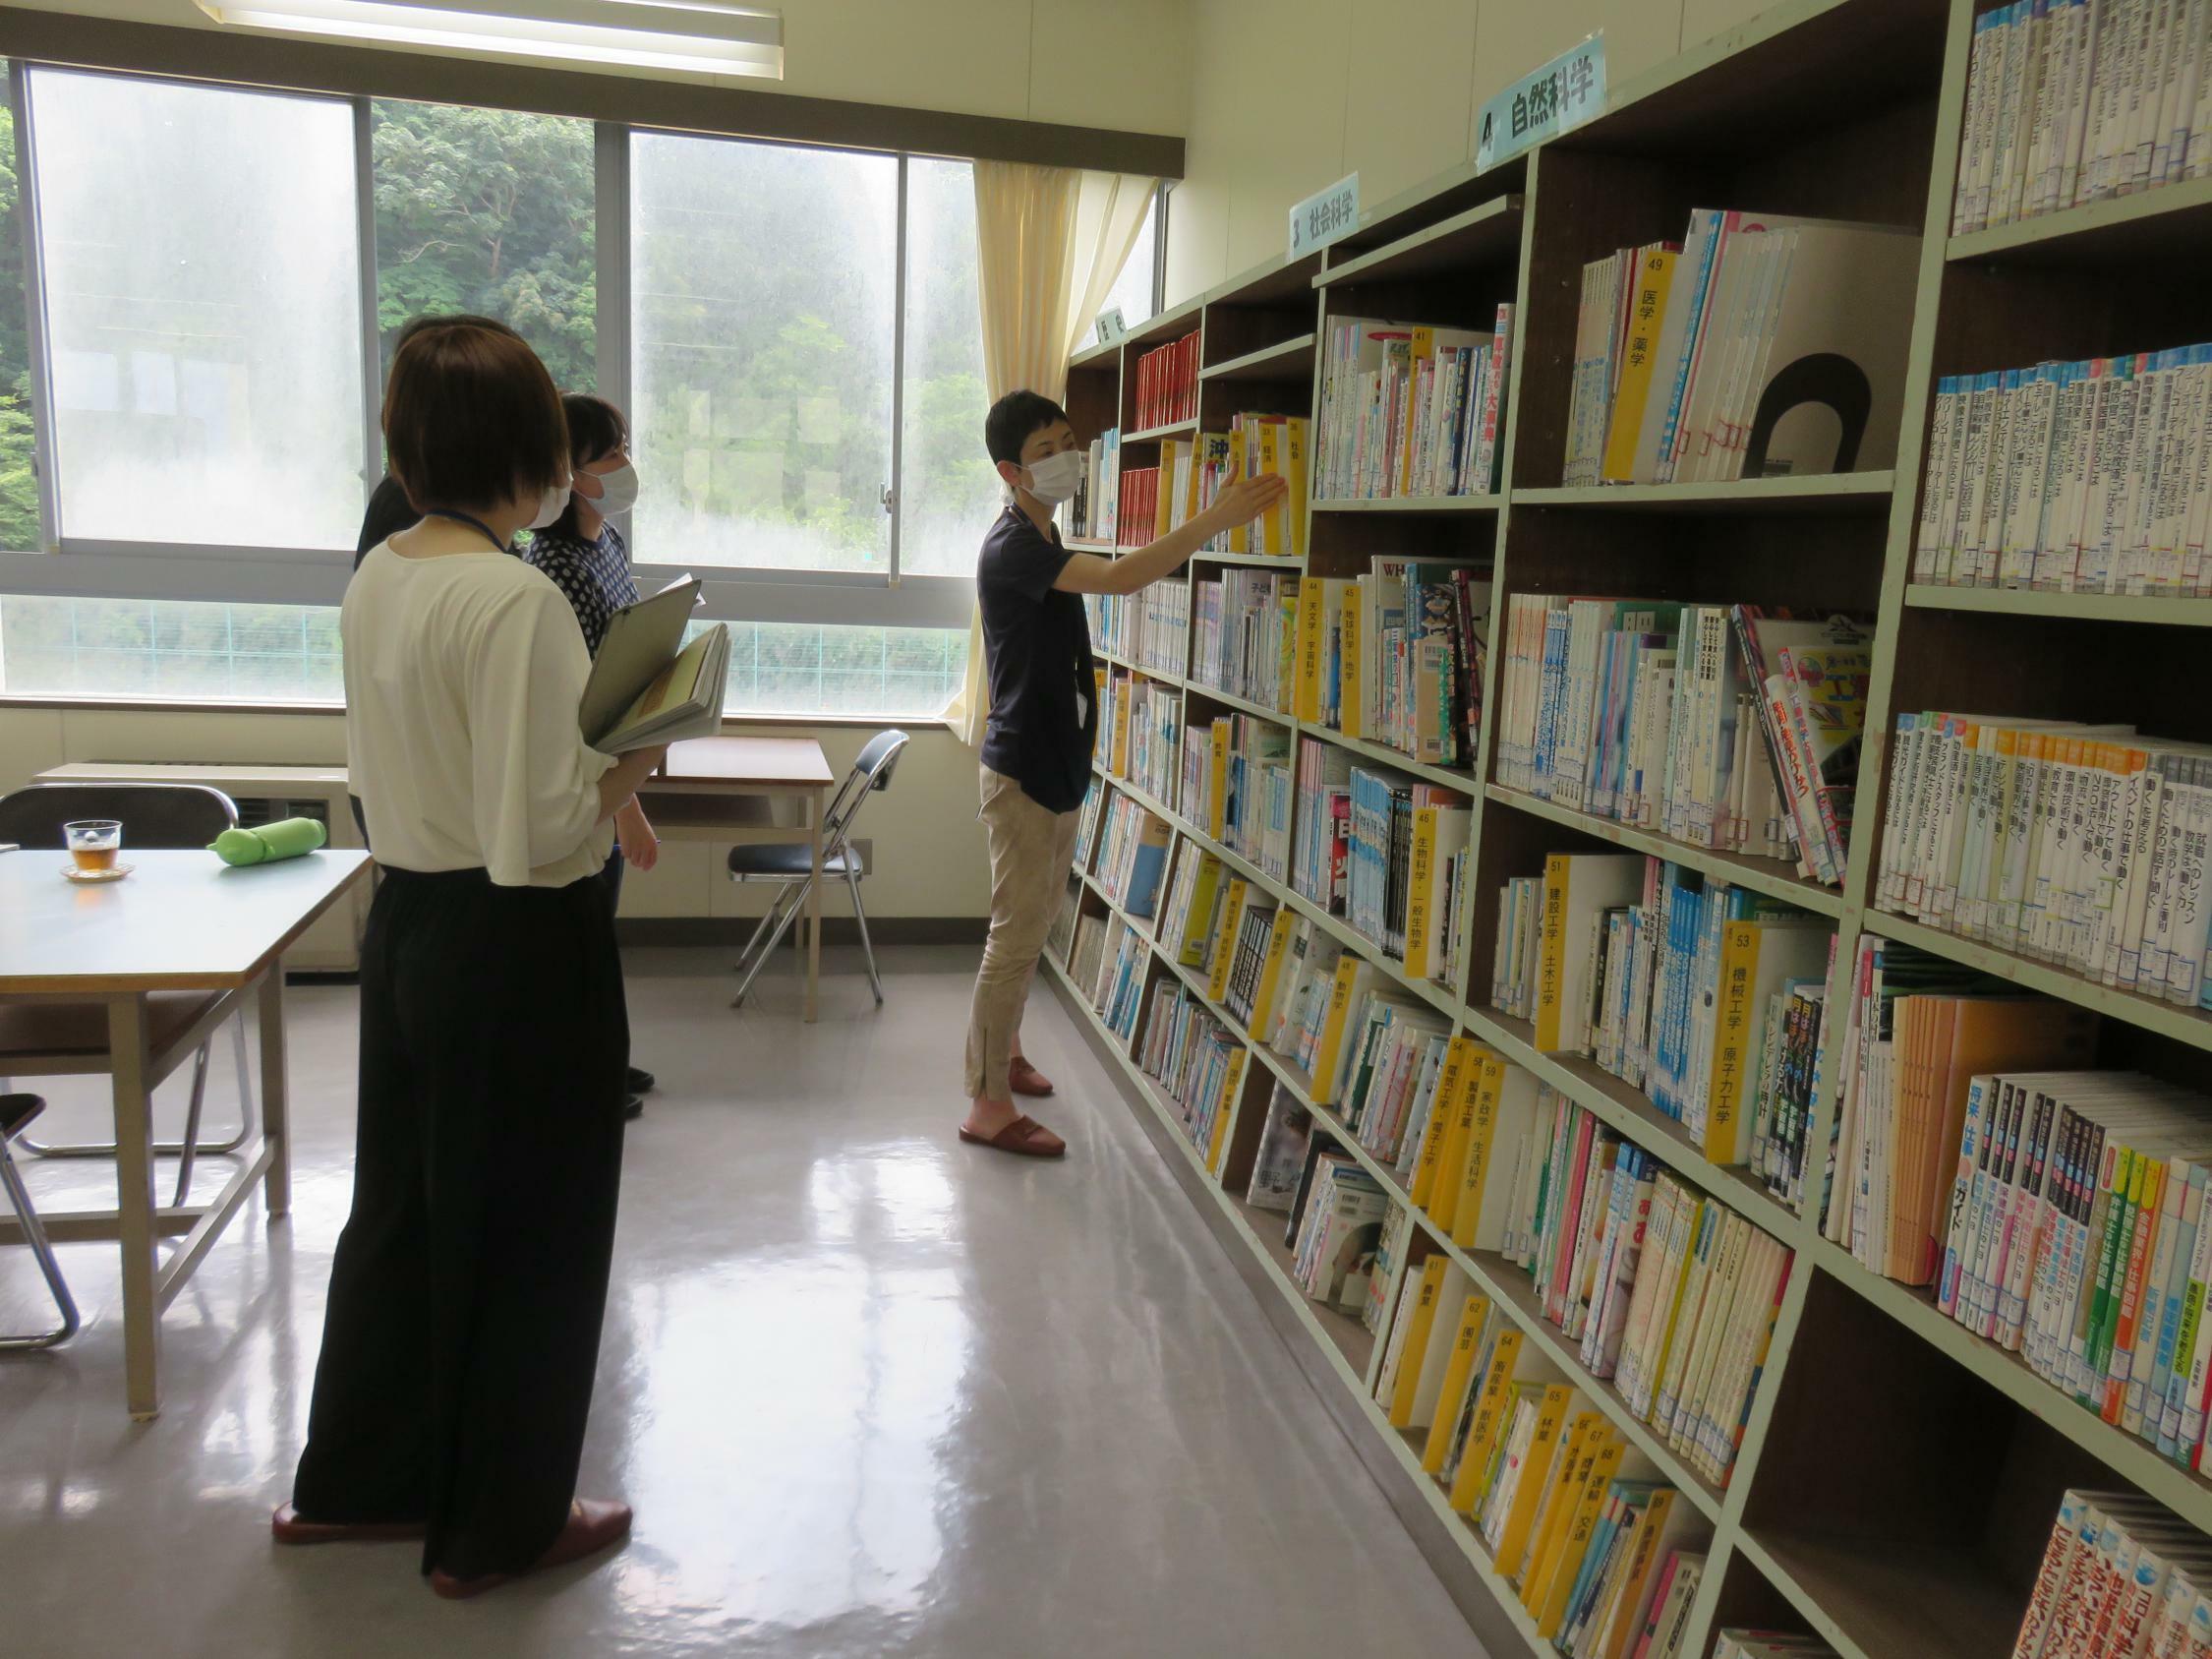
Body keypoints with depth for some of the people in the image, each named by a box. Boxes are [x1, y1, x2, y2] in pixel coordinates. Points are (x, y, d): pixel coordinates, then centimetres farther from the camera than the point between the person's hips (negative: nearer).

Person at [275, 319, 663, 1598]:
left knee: (406, 1201, 23)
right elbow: (537, 840, -26)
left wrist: (593, 746, 10)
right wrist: (636, 758, -11)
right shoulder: (518, 600, -22)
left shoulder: (378, 578, 5)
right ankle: (498, 1524, 30)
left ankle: (356, 1481, 42)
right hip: (519, 948, -8)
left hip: (407, 920, 9)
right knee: (526, 1234, 10)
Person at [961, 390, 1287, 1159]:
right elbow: (1117, 577, -35)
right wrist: (1214, 520, -37)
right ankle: (987, 1105, 3)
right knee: (1016, 935, -5)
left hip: (1056, 765, 10)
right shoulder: (1012, 548, -19)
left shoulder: (1043, 543, 14)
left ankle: (1002, 1053, 34)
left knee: (1032, 926, 19)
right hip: (1022, 770, -10)